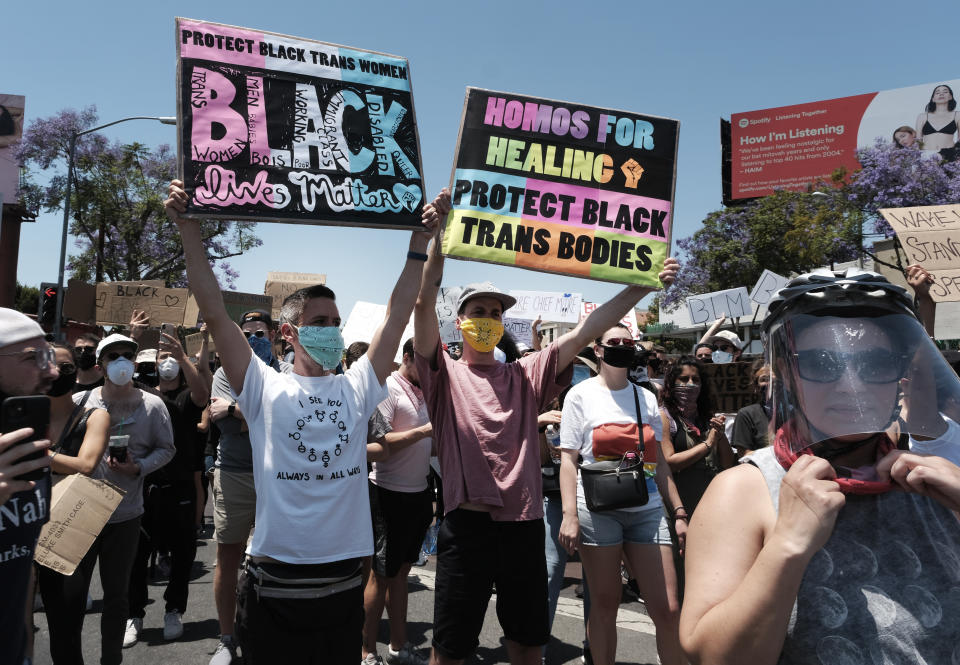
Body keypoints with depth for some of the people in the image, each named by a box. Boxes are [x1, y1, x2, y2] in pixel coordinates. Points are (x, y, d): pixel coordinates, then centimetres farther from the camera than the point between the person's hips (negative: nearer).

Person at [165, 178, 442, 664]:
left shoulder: (356, 389, 7)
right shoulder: (266, 389, -1)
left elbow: (397, 315, 6)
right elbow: (215, 314, -7)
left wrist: (420, 242, 6)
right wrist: (190, 231, -9)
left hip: (344, 584, 3)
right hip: (274, 585, -3)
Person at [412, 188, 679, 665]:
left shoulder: (525, 376, 9)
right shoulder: (445, 376, 1)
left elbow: (585, 332, 2)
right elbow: (424, 304, -12)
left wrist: (643, 285, -4)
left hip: (524, 523, 3)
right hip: (467, 523, -3)